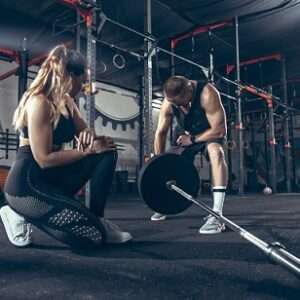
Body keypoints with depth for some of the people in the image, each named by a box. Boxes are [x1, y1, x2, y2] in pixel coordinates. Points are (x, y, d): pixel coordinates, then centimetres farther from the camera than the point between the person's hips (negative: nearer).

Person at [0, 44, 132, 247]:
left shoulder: (67, 102, 9)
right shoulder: (39, 102, -19)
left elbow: (84, 131, 9)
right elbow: (44, 159, -22)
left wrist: (90, 136, -16)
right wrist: (89, 150, -18)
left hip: (51, 177, 9)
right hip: (27, 184, -9)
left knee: (107, 153, -1)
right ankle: (23, 215, 2)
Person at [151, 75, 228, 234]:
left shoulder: (207, 94, -36)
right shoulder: (168, 103, -22)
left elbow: (220, 130, -34)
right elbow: (160, 133, -13)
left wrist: (193, 139, -25)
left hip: (212, 132, -4)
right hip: (187, 135, 5)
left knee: (216, 151, -36)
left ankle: (217, 215, -39)